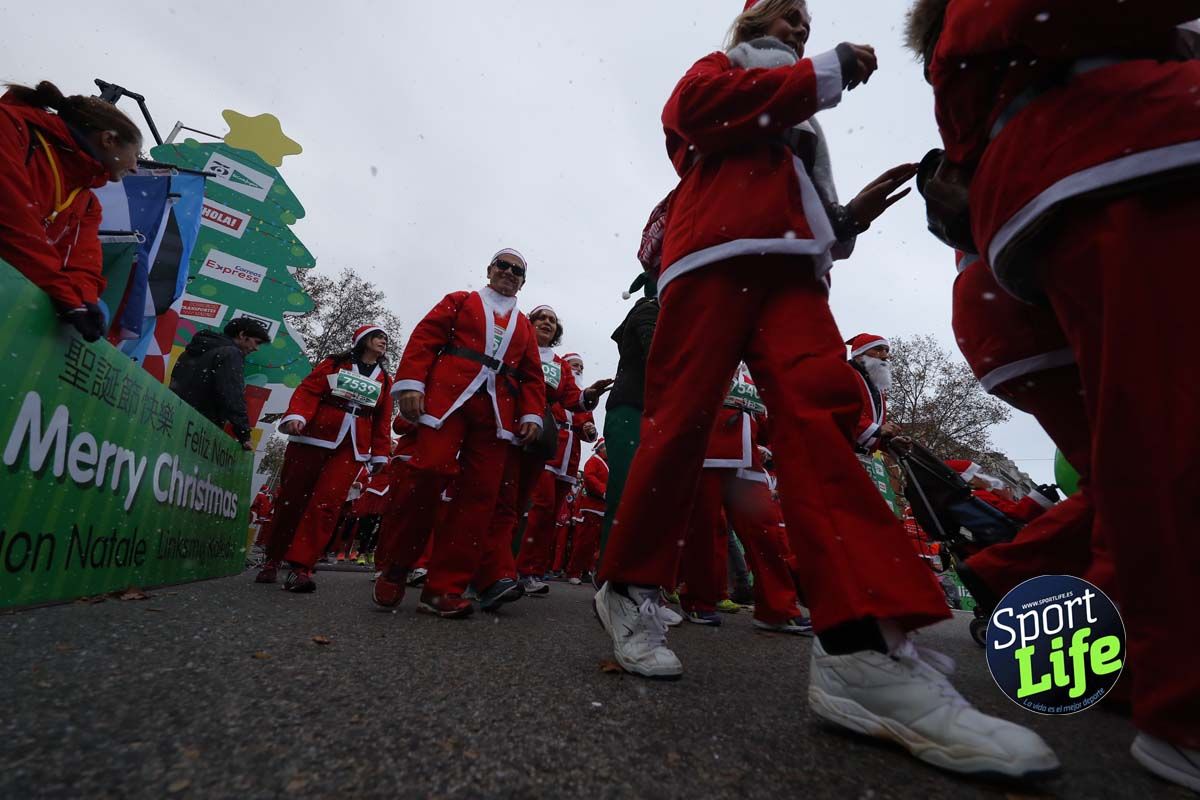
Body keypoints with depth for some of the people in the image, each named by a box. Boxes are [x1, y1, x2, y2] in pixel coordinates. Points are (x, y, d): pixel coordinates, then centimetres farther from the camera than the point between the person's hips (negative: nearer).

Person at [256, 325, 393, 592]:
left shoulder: (385, 380, 15)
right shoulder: (334, 364, 10)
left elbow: (383, 420, 13)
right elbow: (308, 389, -1)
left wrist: (380, 454, 7)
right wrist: (296, 415, -19)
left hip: (352, 448, 1)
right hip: (312, 438, -1)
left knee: (326, 504, -11)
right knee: (291, 498, 6)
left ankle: (301, 568, -11)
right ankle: (273, 560, 23)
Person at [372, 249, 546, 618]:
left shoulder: (524, 325, 27)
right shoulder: (460, 301, 20)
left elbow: (532, 375, 20)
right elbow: (425, 336, 7)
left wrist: (532, 415, 4)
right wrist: (410, 383, -8)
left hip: (497, 411, 3)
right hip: (447, 396, -3)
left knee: (480, 494, -6)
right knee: (428, 473, -17)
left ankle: (443, 589, -2)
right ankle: (394, 569, 5)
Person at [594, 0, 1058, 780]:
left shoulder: (797, 128, 40)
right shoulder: (717, 69, 27)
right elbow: (696, 109, 1)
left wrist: (849, 214, 12)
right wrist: (825, 73, 5)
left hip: (792, 269, 4)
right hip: (715, 256, -4)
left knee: (821, 407, -21)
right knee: (682, 417, -14)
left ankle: (863, 649, -30)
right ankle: (631, 589, 1)